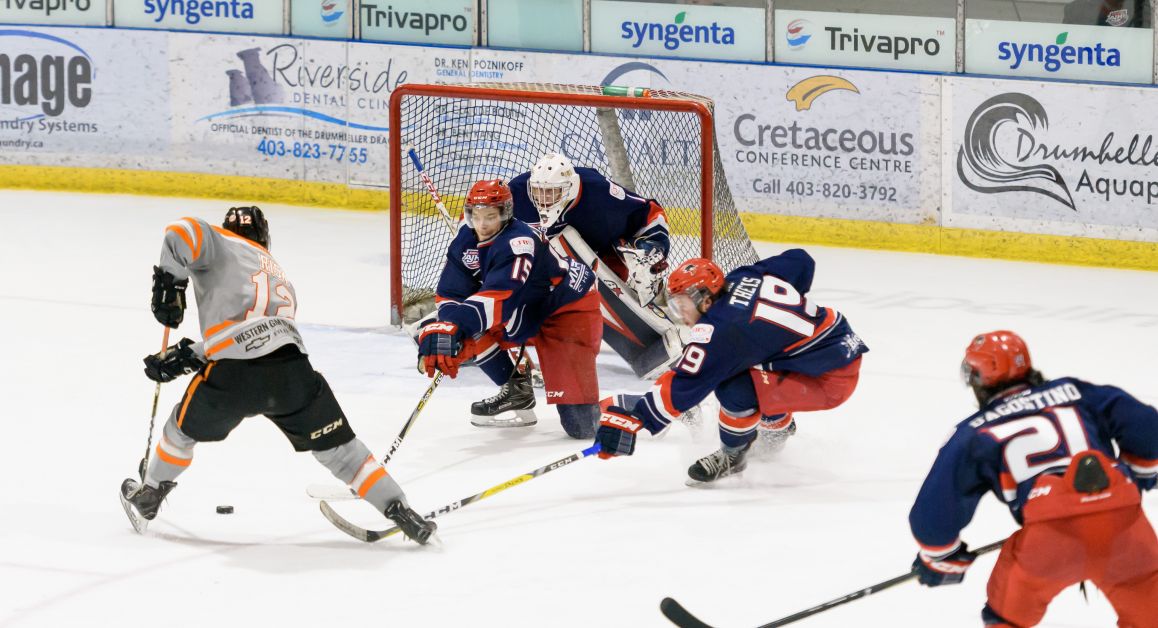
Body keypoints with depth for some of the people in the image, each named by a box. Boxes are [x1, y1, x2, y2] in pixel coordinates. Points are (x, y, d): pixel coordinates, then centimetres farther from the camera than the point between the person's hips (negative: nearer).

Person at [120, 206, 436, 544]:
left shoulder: (224, 245, 16)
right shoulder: (282, 279, 35)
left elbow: (184, 232, -7)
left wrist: (169, 282, 2)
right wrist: (186, 356, 27)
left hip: (234, 377, -3)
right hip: (293, 371, 3)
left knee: (185, 427, 26)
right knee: (337, 447, 17)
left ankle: (146, 499, 41)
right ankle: (399, 511, 13)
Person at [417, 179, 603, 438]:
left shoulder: (519, 241, -33)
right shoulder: (467, 239, -8)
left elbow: (499, 296, -45)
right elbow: (450, 293, -8)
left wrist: (455, 326, -56)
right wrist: (443, 330, -28)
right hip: (526, 311, 9)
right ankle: (516, 390, 8)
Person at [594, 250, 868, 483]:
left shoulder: (719, 331, -21)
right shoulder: (745, 277, 1)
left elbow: (683, 387, -23)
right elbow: (801, 261, 14)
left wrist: (632, 421, -24)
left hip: (830, 379, -10)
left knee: (735, 388, -23)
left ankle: (732, 455, 2)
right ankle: (778, 424, 45)